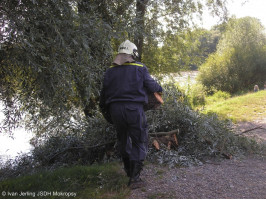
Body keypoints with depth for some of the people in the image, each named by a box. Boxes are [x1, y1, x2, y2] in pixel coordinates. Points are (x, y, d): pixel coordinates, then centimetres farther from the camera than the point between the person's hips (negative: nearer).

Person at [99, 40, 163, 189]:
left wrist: (105, 111, 21)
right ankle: (135, 178, 0)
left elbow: (104, 93, 12)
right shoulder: (140, 68, 0)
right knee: (139, 143, 4)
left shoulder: (110, 71, 11)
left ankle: (129, 172, 32)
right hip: (134, 109, -4)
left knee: (123, 141, 20)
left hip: (115, 109, 4)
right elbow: (151, 86, -2)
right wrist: (159, 88, 21)